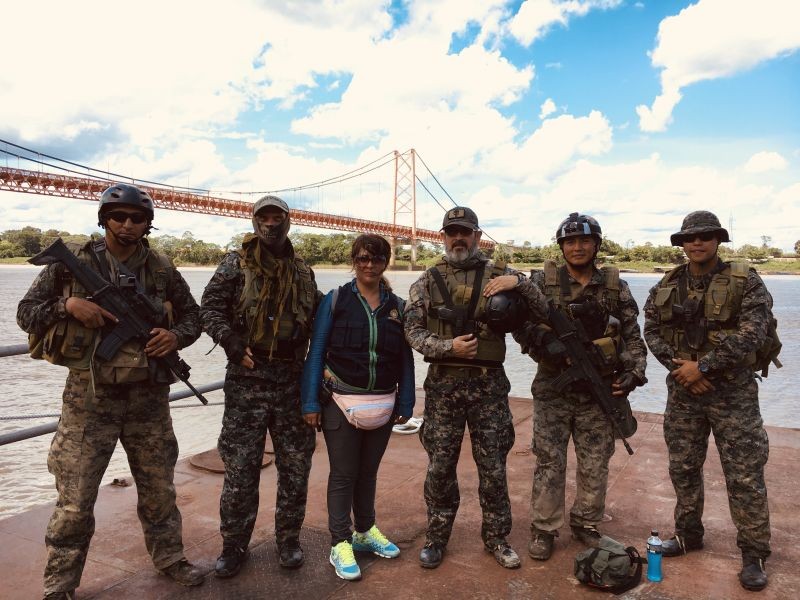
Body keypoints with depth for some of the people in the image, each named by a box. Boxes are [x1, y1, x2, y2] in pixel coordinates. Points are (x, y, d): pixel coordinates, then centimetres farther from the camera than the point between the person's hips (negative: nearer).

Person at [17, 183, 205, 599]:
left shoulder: (161, 269, 3)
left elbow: (192, 314, 12)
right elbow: (26, 312, 1)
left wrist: (177, 336, -9)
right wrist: (68, 305, -17)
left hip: (148, 397, 3)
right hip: (89, 397, -2)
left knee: (158, 488, 17)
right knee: (75, 499, 5)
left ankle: (168, 557, 37)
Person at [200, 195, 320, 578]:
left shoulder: (303, 273, 12)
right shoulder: (236, 264, 1)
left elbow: (316, 322, 17)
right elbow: (210, 308, -5)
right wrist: (231, 342, -18)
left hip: (291, 382, 3)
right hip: (247, 380, -3)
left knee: (295, 467, 10)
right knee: (240, 470, 5)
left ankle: (288, 539, 29)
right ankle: (234, 546, 23)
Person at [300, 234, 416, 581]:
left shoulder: (397, 306, 4)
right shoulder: (336, 300, -4)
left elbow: (405, 358, 6)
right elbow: (316, 351, -5)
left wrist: (405, 403, 3)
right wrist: (310, 402, -9)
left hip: (383, 406, 3)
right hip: (342, 403, -3)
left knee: (368, 472, 18)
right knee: (343, 475, 7)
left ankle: (365, 531, 37)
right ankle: (340, 543, 21)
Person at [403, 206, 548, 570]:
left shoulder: (499, 275, 2)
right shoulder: (428, 281, 4)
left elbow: (543, 312, 1)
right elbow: (413, 331, -1)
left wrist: (519, 282, -16)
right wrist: (447, 347, -16)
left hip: (489, 383, 0)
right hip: (443, 384, 1)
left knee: (493, 467, 9)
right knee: (440, 466, 10)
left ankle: (496, 537, 29)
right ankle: (436, 537, 29)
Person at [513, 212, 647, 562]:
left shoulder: (615, 287, 5)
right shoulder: (543, 281, -1)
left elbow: (633, 336, 8)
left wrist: (633, 372, -5)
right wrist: (546, 343, -22)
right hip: (553, 388, -2)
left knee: (595, 464, 11)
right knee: (549, 462, 5)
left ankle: (585, 525, 31)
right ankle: (543, 530, 19)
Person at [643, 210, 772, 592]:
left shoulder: (745, 282, -7)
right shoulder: (666, 287, 5)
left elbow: (752, 334, -17)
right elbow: (652, 330, 3)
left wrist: (703, 366, -19)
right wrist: (678, 366, -12)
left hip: (733, 392, -4)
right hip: (683, 390, 4)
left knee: (745, 476, 2)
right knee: (683, 468, 14)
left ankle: (754, 554, 18)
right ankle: (688, 535, 32)